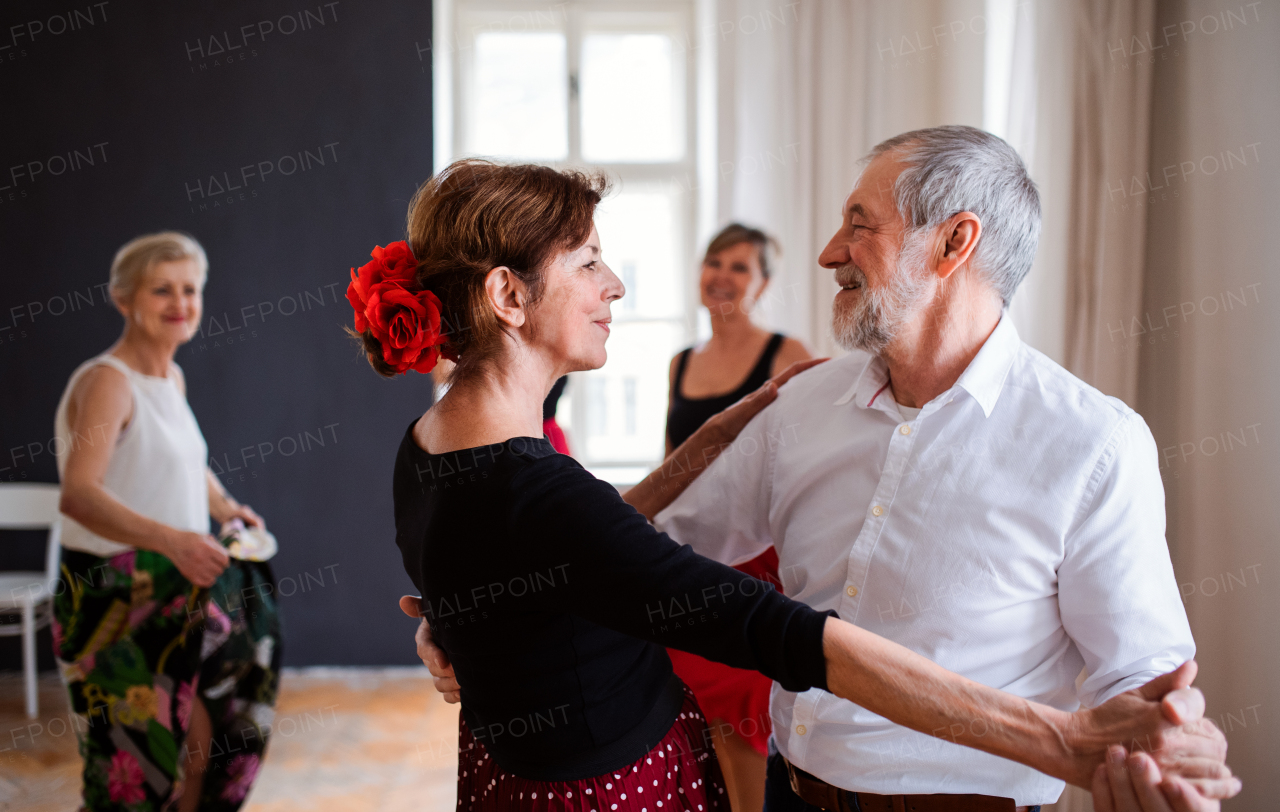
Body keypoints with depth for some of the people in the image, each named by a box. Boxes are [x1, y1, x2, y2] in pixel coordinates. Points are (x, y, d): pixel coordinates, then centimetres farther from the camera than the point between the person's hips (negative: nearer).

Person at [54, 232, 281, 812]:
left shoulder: (172, 378, 9)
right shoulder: (105, 381, -18)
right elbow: (77, 495, -33)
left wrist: (225, 506, 14)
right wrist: (169, 538, -46)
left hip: (178, 592, 8)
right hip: (115, 597, -8)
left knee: (202, 745, 16)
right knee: (138, 765, 0)